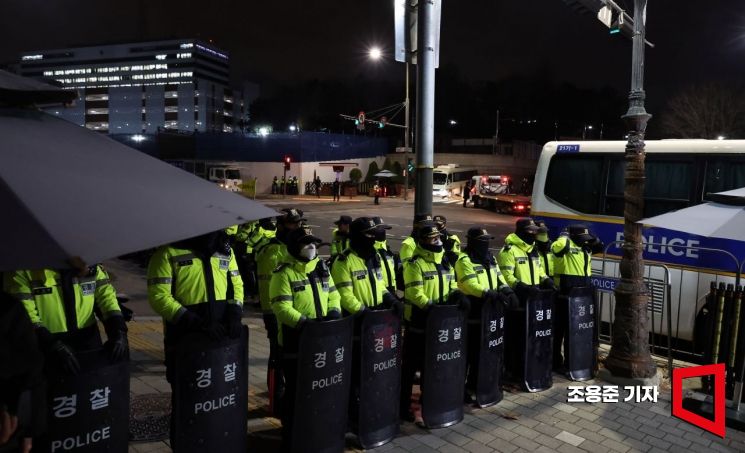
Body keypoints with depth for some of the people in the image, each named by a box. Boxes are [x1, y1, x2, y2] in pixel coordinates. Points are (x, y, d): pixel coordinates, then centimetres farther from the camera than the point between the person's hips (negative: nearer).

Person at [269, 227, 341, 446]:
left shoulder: (321, 268, 9)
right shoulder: (284, 272, -13)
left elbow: (333, 295, 14)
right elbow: (282, 308, -19)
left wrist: (333, 313, -5)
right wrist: (304, 322, -28)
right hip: (296, 339, -6)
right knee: (295, 388, 3)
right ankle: (290, 432, 18)